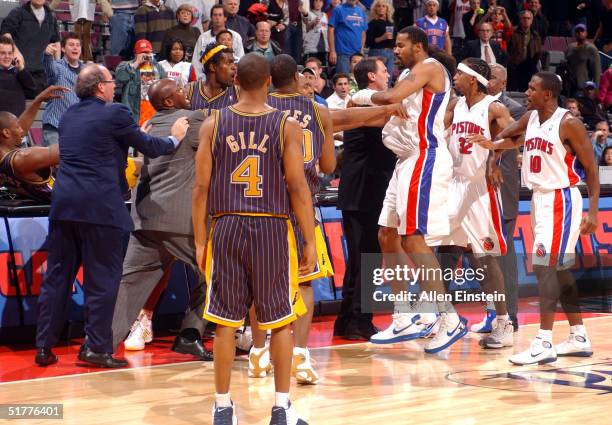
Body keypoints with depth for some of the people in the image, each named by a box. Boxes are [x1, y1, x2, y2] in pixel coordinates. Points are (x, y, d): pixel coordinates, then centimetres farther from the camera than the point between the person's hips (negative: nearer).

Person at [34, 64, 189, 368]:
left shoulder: (68, 116, 15)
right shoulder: (114, 114, -6)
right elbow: (150, 148, 1)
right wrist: (175, 138, 20)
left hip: (63, 204, 6)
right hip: (100, 206, -6)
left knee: (57, 276, 10)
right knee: (102, 278, 2)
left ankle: (44, 347, 13)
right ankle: (96, 348, 2)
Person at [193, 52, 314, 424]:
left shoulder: (214, 124, 1)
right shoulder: (287, 125, -4)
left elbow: (202, 188, 1)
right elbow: (298, 187, -7)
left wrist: (200, 242, 7)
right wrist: (310, 242, -1)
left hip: (226, 227, 2)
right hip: (272, 228, -1)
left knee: (226, 321, 8)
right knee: (280, 320, 8)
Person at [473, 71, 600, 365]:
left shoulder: (568, 124, -14)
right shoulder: (530, 119, 7)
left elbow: (591, 168, -12)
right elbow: (510, 138, 25)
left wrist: (593, 212, -18)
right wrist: (491, 144, 0)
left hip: (561, 200, -8)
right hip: (539, 198, 8)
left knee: (545, 265, -15)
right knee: (559, 269, 11)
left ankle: (544, 344, -16)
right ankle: (579, 338, 20)